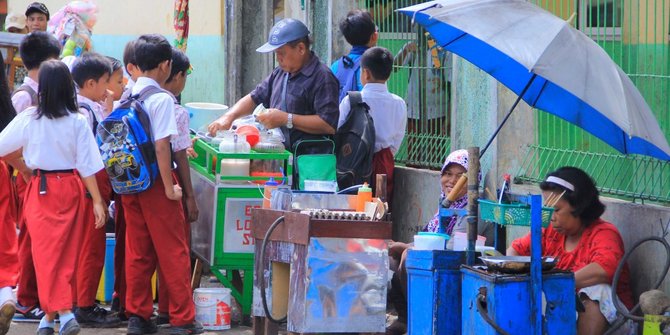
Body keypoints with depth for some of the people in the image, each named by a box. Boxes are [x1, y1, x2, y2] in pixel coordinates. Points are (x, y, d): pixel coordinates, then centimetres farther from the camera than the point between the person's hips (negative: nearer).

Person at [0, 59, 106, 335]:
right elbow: (87, 165, -7)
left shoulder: (28, 119, -8)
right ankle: (53, 311, 17)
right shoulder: (78, 122, -7)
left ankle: (60, 311, -7)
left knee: (46, 251, 2)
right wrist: (97, 201, -3)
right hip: (71, 187, 2)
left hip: (41, 188, -2)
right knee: (67, 251, 12)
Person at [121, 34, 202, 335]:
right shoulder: (161, 99, -14)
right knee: (173, 253, 1)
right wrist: (170, 187, -14)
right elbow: (161, 145, -19)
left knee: (137, 252, 12)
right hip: (154, 183, -6)